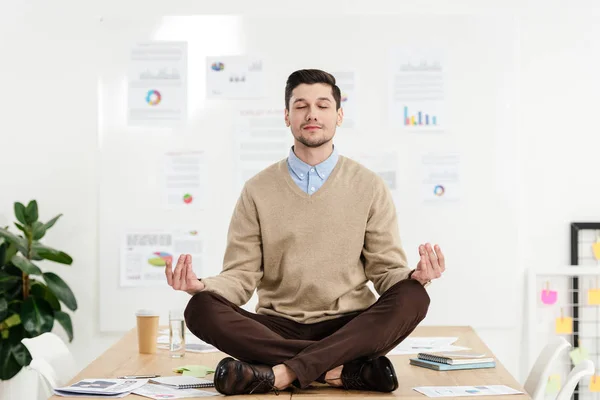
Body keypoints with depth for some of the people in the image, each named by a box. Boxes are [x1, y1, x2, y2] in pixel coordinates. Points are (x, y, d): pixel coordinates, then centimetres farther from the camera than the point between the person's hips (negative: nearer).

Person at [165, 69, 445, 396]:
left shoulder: (369, 187, 6)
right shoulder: (257, 191, 7)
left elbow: (387, 271, 5)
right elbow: (242, 276, 4)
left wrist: (416, 276, -19)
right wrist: (203, 286, -18)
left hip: (350, 327, 0)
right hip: (277, 327, 1)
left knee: (412, 297, -29)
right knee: (202, 308, -26)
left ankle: (281, 374, -32)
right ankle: (348, 369, -28)